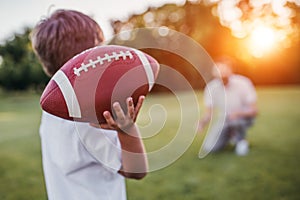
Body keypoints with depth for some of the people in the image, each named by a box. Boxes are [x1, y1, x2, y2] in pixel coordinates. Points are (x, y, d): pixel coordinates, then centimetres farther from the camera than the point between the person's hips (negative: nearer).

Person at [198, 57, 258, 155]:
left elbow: (254, 110, -22)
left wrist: (238, 113, -42)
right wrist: (202, 122, -33)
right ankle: (230, 135, 16)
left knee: (235, 119, -38)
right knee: (210, 147, -14)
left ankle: (241, 140, -5)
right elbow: (208, 113, -10)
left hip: (244, 117, -2)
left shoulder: (242, 83, -24)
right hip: (225, 120, 3)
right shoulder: (211, 87, -15)